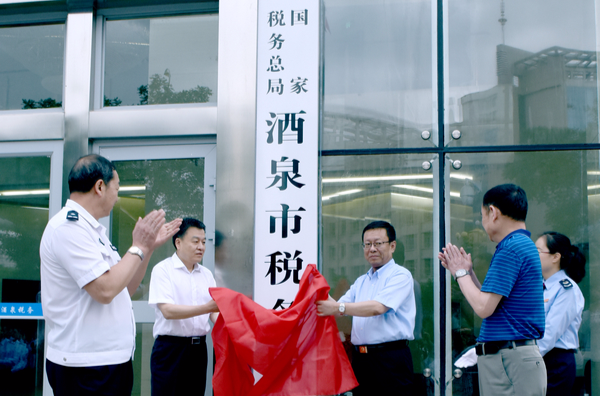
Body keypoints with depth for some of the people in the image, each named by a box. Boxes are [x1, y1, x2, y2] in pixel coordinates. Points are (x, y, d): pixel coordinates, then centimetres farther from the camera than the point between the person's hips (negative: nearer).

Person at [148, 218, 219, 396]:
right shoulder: (163, 269, -6)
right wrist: (206, 308, -27)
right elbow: (167, 311, -18)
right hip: (171, 348, -6)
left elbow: (215, 312, 8)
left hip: (198, 347, 6)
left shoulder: (206, 274, 12)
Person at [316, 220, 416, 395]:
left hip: (391, 360, -6)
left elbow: (378, 307, -17)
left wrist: (338, 308, -21)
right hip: (360, 359, 6)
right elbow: (338, 306, 15)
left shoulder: (400, 275, -4)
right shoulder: (360, 282, 20)